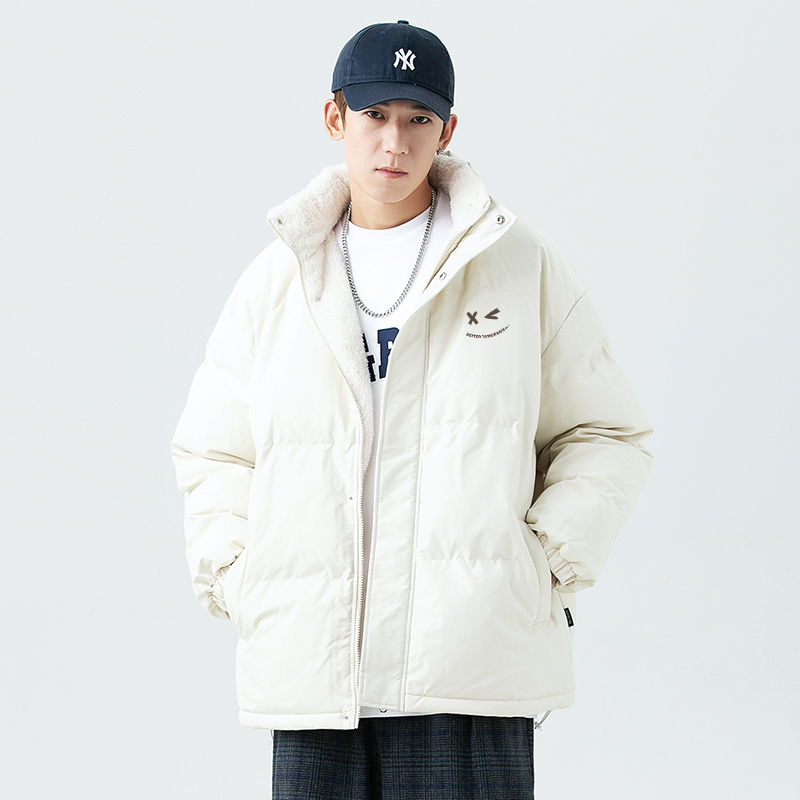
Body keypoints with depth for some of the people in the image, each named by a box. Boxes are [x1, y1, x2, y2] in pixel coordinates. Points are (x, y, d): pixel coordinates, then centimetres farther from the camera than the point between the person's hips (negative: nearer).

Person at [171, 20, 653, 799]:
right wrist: (232, 573, 6)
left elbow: (606, 434, 11)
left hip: (470, 669, -2)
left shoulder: (523, 265, 8)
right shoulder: (276, 281, 14)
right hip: (309, 669, 2)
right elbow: (212, 452, 22)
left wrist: (550, 558, -2)